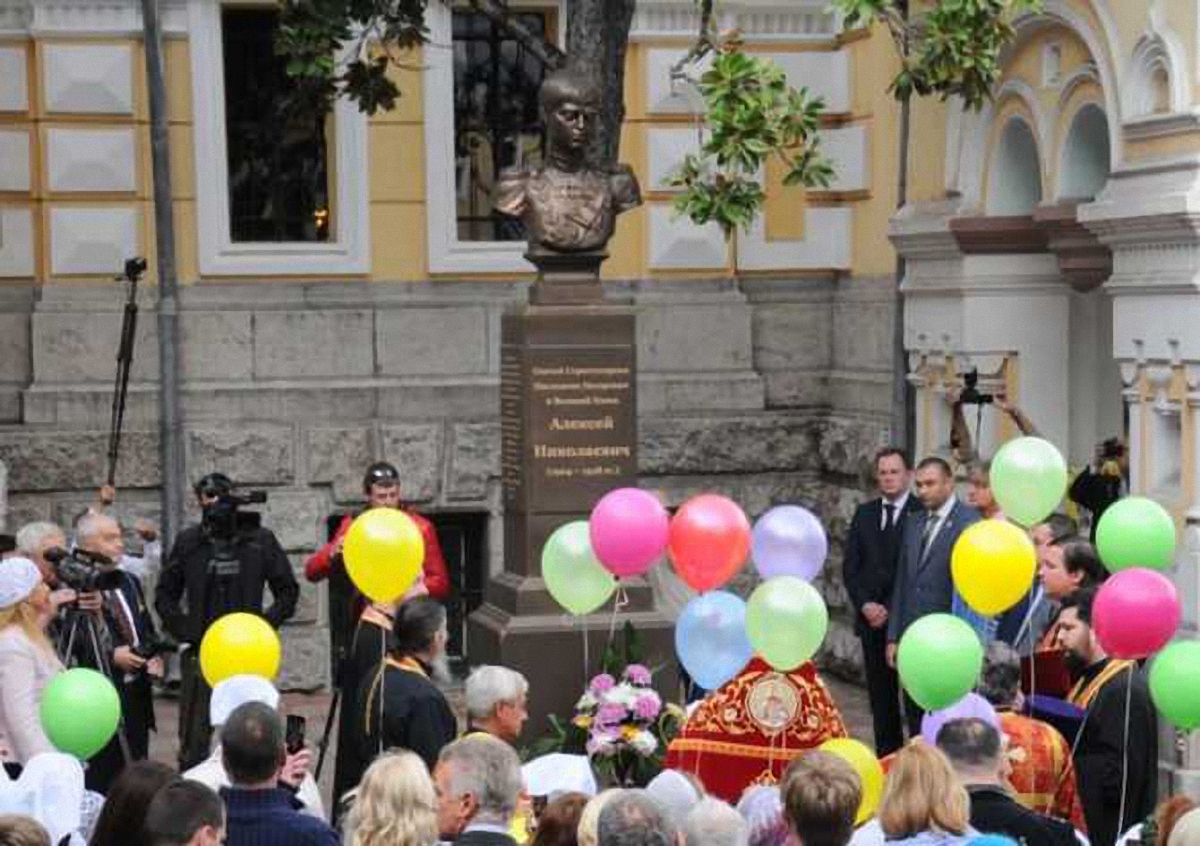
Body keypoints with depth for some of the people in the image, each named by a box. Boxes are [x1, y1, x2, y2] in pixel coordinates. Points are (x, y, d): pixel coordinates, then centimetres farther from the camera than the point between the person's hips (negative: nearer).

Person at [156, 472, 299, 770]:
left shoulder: (260, 540, 1)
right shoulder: (188, 541, 3)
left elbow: (288, 591, 7)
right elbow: (165, 594, 11)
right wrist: (183, 630, -2)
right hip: (200, 653, 0)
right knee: (194, 739, 2)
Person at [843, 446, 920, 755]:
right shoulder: (864, 513, 12)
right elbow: (850, 566, 11)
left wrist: (892, 610, -11)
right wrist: (865, 605, -3)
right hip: (872, 617, 5)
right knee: (880, 695, 8)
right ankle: (886, 756, 13)